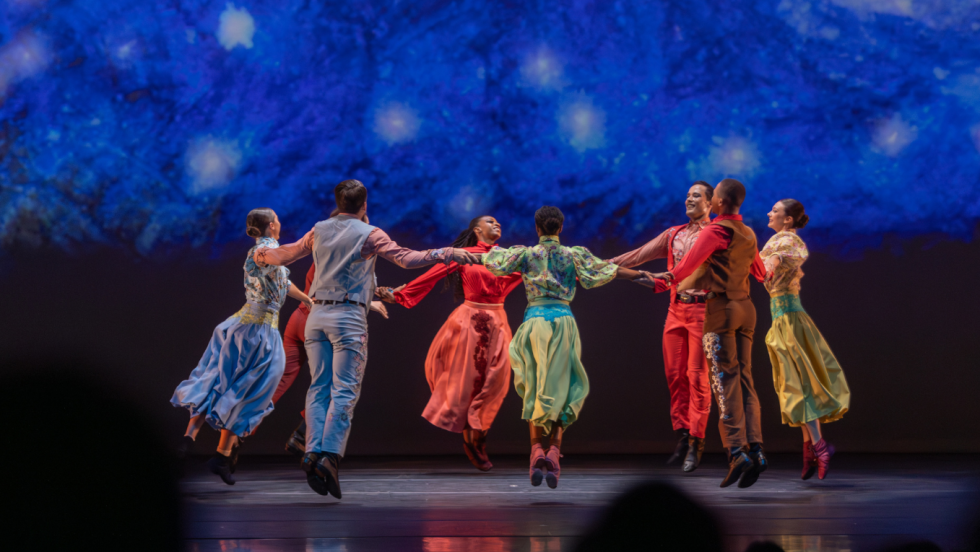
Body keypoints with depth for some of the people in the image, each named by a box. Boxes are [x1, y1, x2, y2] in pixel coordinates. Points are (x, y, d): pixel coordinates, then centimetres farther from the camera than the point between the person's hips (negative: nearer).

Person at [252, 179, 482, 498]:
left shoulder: (320, 231, 13)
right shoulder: (369, 234, -2)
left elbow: (286, 254, 26)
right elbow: (406, 258, -11)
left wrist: (265, 256, 48)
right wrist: (447, 254, -9)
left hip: (317, 314, 5)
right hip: (349, 316, -5)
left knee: (319, 387, 6)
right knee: (344, 390, -7)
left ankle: (313, 451, -7)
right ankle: (330, 454, -19)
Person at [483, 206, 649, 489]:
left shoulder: (526, 254, 6)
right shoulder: (574, 255, 7)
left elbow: (493, 263, 8)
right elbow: (607, 271, 5)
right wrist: (641, 275, 13)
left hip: (535, 320, 0)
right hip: (564, 321, 0)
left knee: (534, 391, 8)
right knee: (559, 390, 4)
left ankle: (537, 451, -9)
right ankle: (554, 451, -14)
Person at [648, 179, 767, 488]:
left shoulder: (716, 231, -9)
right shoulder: (748, 235, 15)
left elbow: (691, 262, -23)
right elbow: (759, 272, 32)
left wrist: (664, 282, -28)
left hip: (721, 308, -7)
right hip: (745, 308, 7)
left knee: (726, 379, -9)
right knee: (745, 379, 5)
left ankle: (737, 451, -17)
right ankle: (755, 448, -4)